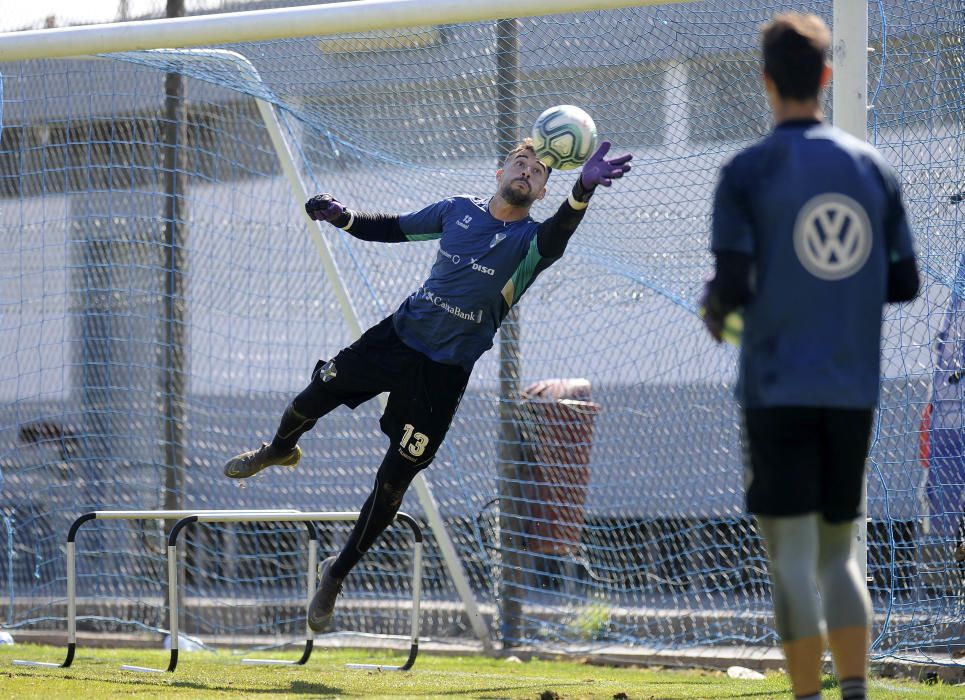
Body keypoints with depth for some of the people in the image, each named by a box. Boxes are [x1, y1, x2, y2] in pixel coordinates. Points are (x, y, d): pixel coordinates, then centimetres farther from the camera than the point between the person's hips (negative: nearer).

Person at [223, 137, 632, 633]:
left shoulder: (528, 240, -12)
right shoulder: (458, 211, 1)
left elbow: (555, 239, -37)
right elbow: (393, 229, 15)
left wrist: (583, 191, -57)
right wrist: (343, 218, -3)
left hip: (444, 372, -3)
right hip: (398, 334, 4)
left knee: (393, 482, -1)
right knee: (308, 404, 9)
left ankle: (337, 574, 19)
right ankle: (280, 451, 47)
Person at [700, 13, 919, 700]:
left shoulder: (747, 173, -7)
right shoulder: (874, 167, 6)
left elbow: (734, 284, -13)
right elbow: (904, 282, 8)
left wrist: (715, 305, 10)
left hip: (778, 389, -4)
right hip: (853, 389, 4)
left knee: (793, 557, -3)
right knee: (839, 554, 15)